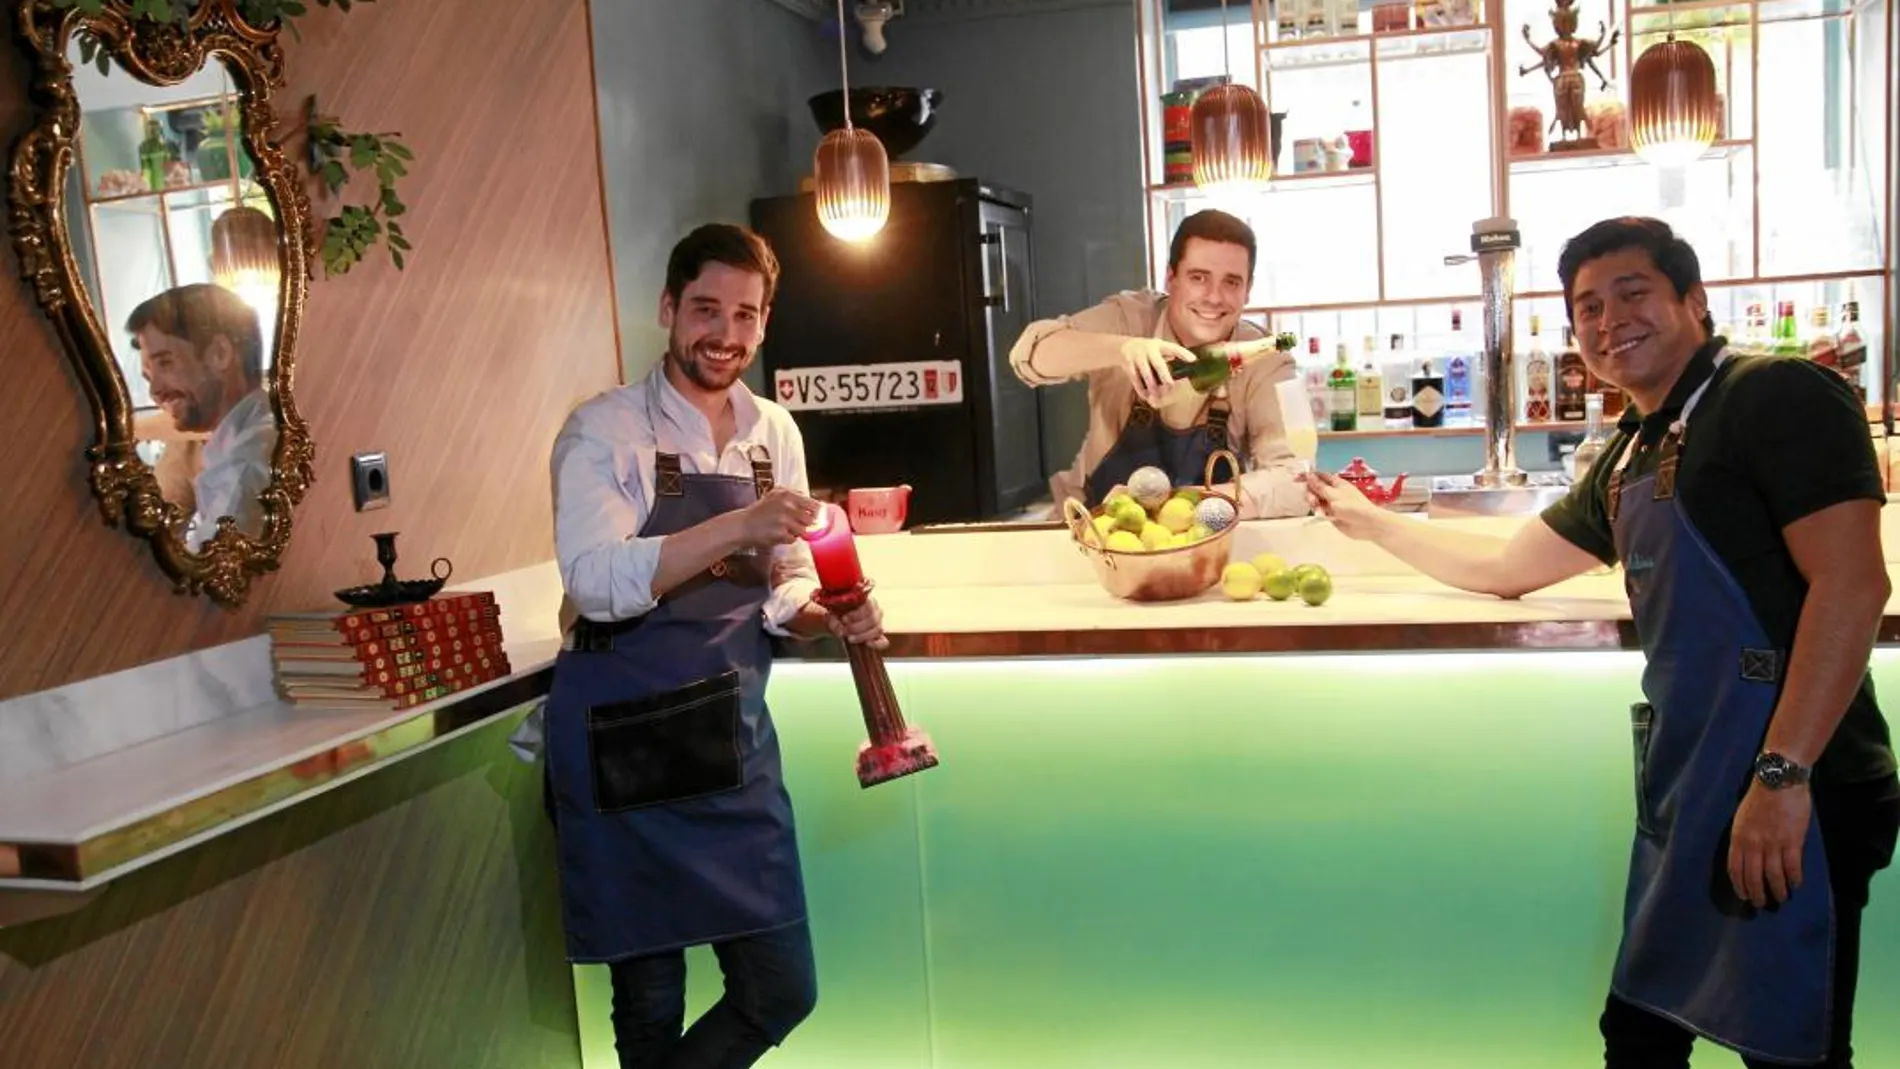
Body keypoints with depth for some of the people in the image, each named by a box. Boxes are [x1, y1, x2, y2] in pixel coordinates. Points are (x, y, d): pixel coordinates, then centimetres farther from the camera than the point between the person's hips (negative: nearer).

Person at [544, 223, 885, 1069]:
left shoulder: (776, 434, 7)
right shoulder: (604, 431, -9)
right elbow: (595, 581, -23)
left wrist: (831, 617, -8)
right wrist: (737, 526, -32)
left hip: (734, 737, 5)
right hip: (623, 746, -5)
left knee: (781, 991, 9)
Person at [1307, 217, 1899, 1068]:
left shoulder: (1779, 397, -10)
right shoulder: (1625, 460, 14)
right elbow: (1502, 567, 25)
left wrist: (1783, 776, -24)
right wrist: (1367, 521, 27)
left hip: (1788, 794, -8)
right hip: (1682, 789, 8)